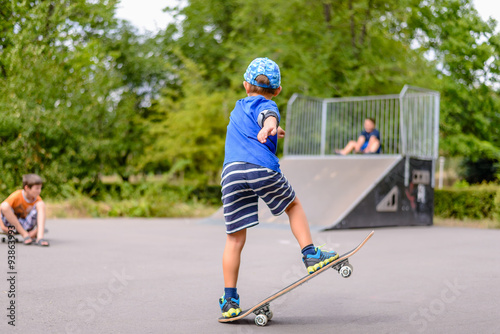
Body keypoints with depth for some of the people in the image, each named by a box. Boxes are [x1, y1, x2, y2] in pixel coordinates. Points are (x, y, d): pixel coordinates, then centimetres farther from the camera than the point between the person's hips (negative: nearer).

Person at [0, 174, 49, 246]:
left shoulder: (37, 199, -7)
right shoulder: (16, 196, -17)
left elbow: (41, 217, -7)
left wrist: (36, 231, -25)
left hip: (26, 225, 2)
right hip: (12, 224, -2)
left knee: (41, 204, -21)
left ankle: (40, 237, -36)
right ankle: (25, 235, -28)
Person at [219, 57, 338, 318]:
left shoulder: (239, 107, 33)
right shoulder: (267, 106, 14)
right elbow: (268, 115, -13)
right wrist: (269, 126, -36)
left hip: (231, 172, 4)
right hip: (262, 168, -4)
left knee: (235, 239, 6)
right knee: (293, 206, 24)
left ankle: (229, 301, 7)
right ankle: (311, 255, 19)